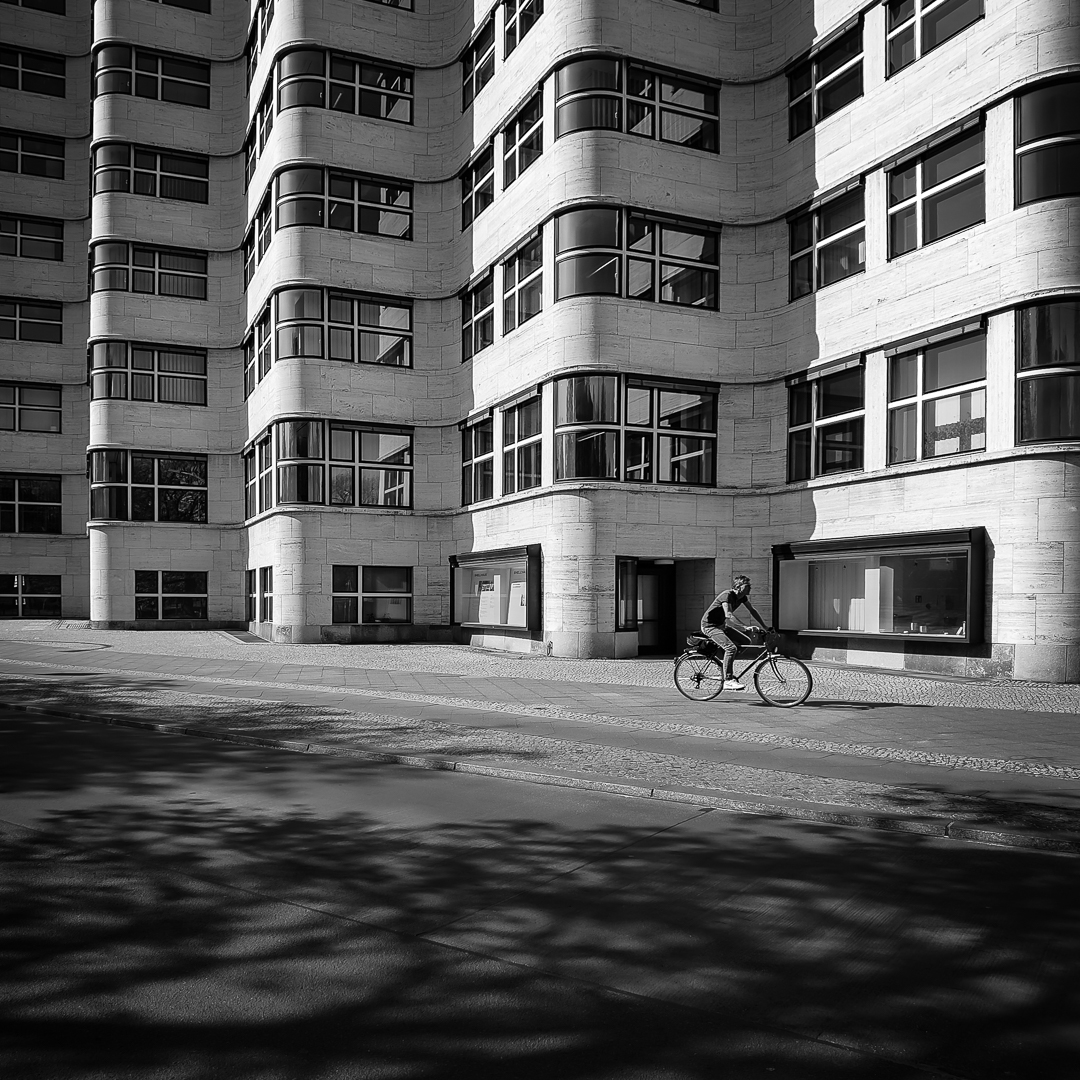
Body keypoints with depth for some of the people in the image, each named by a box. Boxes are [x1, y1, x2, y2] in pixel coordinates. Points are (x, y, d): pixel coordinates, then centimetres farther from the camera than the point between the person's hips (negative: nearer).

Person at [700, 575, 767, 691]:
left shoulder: (742, 597, 1)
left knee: (746, 641, 1)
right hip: (709, 625, -9)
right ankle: (727, 681, -19)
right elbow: (728, 615, -37)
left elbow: (752, 611, 11)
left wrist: (765, 628, 7)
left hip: (721, 625, 9)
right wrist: (745, 627, -44)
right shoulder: (727, 595, -25)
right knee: (731, 648, -26)